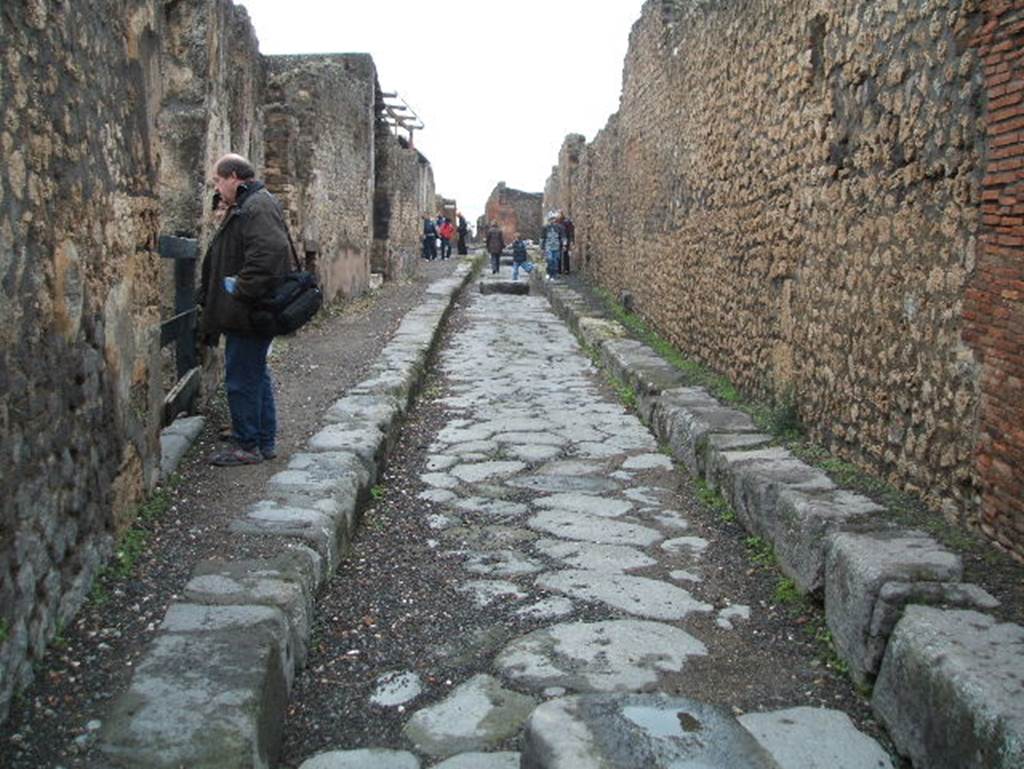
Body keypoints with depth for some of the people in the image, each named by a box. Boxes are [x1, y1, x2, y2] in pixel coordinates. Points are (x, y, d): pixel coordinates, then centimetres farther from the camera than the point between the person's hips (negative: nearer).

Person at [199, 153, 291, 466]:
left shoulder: (257, 207, -17)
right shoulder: (245, 207, 17)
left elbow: (271, 253, -32)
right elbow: (225, 258, 24)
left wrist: (241, 290, -25)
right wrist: (209, 297, 18)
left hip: (248, 314, -11)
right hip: (250, 313, 11)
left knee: (241, 380, -2)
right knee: (257, 375, 16)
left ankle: (247, 446, 9)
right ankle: (265, 442, 26)